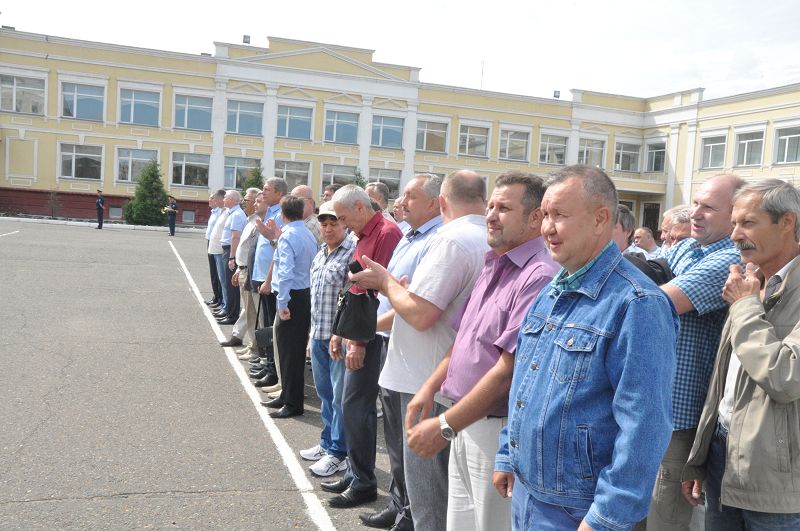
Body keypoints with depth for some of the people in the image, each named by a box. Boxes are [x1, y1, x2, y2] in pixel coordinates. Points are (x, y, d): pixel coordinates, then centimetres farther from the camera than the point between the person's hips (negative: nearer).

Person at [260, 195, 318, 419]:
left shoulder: (288, 236, -14)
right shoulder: (309, 235, 12)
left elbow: (286, 271, -23)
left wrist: (282, 303, -22)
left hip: (292, 296, -9)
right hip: (307, 294, 9)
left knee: (288, 350, -1)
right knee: (297, 348, 16)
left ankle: (293, 403, 6)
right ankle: (287, 396, 28)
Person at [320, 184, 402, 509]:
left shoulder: (386, 234, -15)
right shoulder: (364, 237, 17)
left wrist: (360, 341, -20)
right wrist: (340, 332, 17)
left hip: (370, 336, -10)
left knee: (355, 406, -6)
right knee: (355, 406, 14)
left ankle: (363, 483, 6)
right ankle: (355, 474, 24)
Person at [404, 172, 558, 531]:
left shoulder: (539, 278, -21)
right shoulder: (492, 266, 10)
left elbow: (507, 371, -25)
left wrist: (444, 426, -20)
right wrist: (431, 387, 6)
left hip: (500, 430, -8)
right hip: (467, 423, 8)